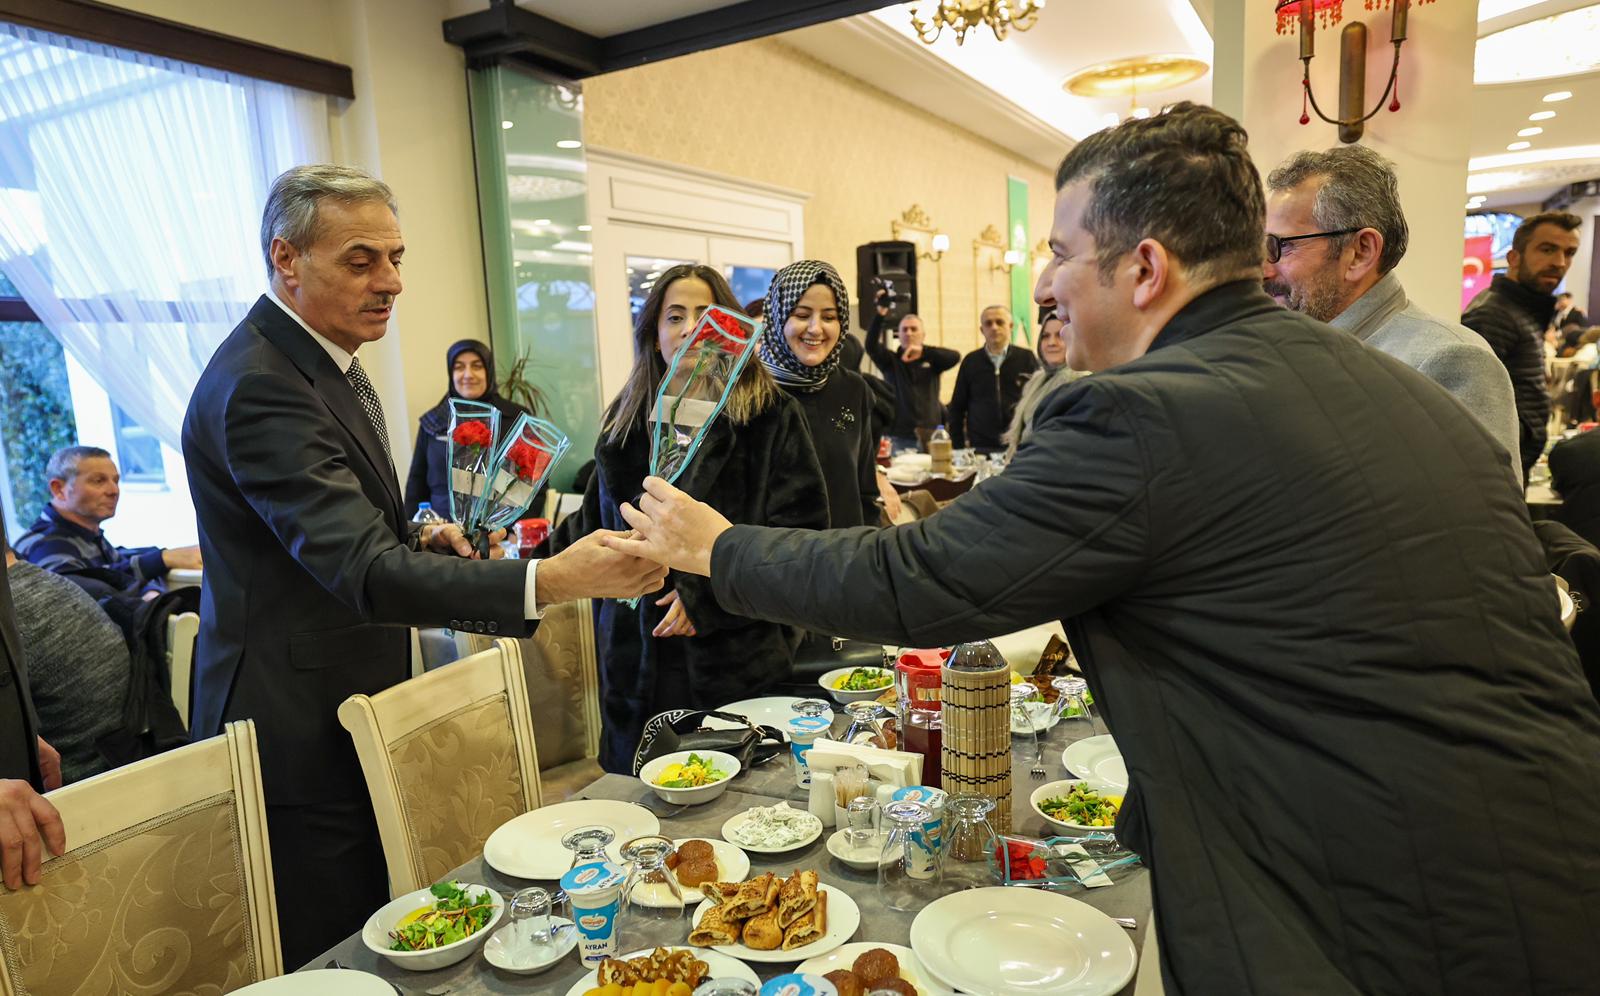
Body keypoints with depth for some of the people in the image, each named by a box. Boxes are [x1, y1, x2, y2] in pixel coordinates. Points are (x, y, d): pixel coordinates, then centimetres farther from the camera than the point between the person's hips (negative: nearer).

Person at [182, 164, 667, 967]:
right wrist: (550, 580, -44)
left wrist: (417, 536, 0)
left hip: (351, 715, 9)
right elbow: (363, 572, -33)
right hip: (299, 740, -9)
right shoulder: (259, 386, -23)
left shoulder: (324, 360, 9)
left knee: (376, 946, 20)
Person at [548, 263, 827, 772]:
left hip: (738, 655, -4)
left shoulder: (769, 415, -4)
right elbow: (598, 519, 22)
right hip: (640, 657, 4)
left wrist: (708, 596, -16)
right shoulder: (626, 419, 12)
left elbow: (800, 529, -11)